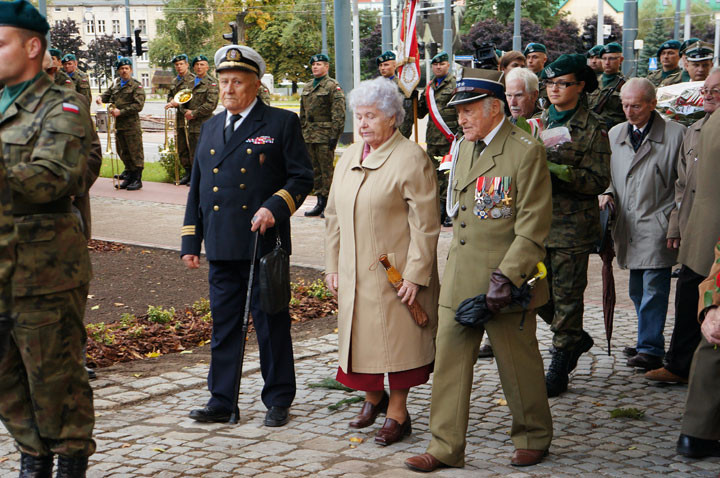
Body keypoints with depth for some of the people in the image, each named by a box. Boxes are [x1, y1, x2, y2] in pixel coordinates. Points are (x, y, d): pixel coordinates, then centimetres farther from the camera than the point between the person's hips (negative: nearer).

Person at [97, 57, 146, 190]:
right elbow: (108, 94, 26)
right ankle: (129, 176, 24)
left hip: (132, 125, -7)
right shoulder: (116, 83, 13)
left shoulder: (136, 86, -7)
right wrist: (101, 97, 2)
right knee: (123, 152, 13)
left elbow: (138, 105, -15)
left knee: (135, 152, -3)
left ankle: (137, 179, 3)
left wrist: (121, 112, -18)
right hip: (118, 124, 7)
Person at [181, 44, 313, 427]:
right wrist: (190, 241, 13)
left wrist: (274, 207, -18)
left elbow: (301, 177, -2)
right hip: (221, 248, 5)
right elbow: (196, 187, 19)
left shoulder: (282, 123, 1)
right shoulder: (210, 127, 17)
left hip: (263, 244, -5)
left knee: (271, 324, 4)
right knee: (223, 325, 9)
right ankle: (221, 401, 17)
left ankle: (278, 400, 16)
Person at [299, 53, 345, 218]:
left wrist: (334, 135, -17)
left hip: (325, 135, -7)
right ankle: (320, 202, 15)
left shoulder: (333, 86, -5)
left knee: (327, 169, -6)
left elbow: (338, 113, -11)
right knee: (315, 170, 9)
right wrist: (301, 133, 16)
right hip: (309, 135, 7)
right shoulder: (307, 88, 17)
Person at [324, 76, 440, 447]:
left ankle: (397, 412, 16)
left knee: (397, 339, 2)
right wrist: (332, 265, 10)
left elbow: (425, 223, -14)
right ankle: (373, 396, 36)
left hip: (396, 273, -6)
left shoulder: (411, 159, -11)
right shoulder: (349, 158, 11)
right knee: (359, 334, 12)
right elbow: (334, 216, 16)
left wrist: (415, 274, -17)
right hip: (354, 273, 6)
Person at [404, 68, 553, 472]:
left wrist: (507, 276, -20)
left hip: (505, 283, -7)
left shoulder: (526, 151, -10)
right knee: (449, 360, 4)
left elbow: (533, 227, -14)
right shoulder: (465, 149, 14)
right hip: (459, 282, 7)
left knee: (519, 363, 7)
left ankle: (534, 438, 26)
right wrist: (454, 268, 18)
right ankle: (446, 448, 12)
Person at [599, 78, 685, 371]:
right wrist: (607, 193, 1)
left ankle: (650, 349, -5)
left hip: (658, 226, -6)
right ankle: (649, 342, 22)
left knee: (654, 287, -9)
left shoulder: (675, 133, -4)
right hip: (628, 226, 6)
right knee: (637, 290, 10)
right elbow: (608, 174, 22)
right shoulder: (614, 134, 13)